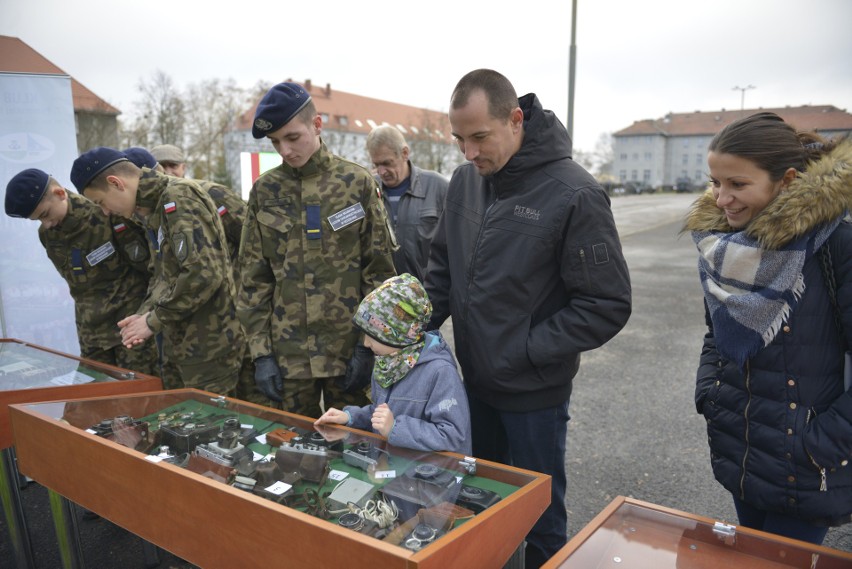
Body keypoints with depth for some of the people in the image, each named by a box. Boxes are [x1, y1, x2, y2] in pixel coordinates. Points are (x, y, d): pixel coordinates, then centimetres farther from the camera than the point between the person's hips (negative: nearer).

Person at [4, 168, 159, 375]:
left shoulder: (107, 213, -15)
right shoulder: (46, 234, 7)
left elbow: (147, 262, -11)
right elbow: (76, 280, 15)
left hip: (131, 317, -6)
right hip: (91, 329, 6)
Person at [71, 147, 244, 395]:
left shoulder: (179, 198, -16)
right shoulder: (153, 209, 13)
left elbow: (204, 274, -26)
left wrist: (154, 320, -15)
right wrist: (146, 313, 3)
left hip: (209, 347, -9)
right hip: (182, 345, 9)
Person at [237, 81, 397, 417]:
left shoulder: (357, 182, -2)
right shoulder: (265, 191, 4)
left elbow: (379, 269, -2)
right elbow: (253, 278, 5)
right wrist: (261, 352, 0)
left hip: (348, 348, -2)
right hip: (288, 352, 2)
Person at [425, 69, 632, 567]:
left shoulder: (575, 194, -19)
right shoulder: (466, 180, 0)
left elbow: (608, 304, -17)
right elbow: (443, 267, 12)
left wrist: (526, 352, -18)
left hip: (535, 393, -6)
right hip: (475, 380, 6)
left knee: (540, 517, 14)